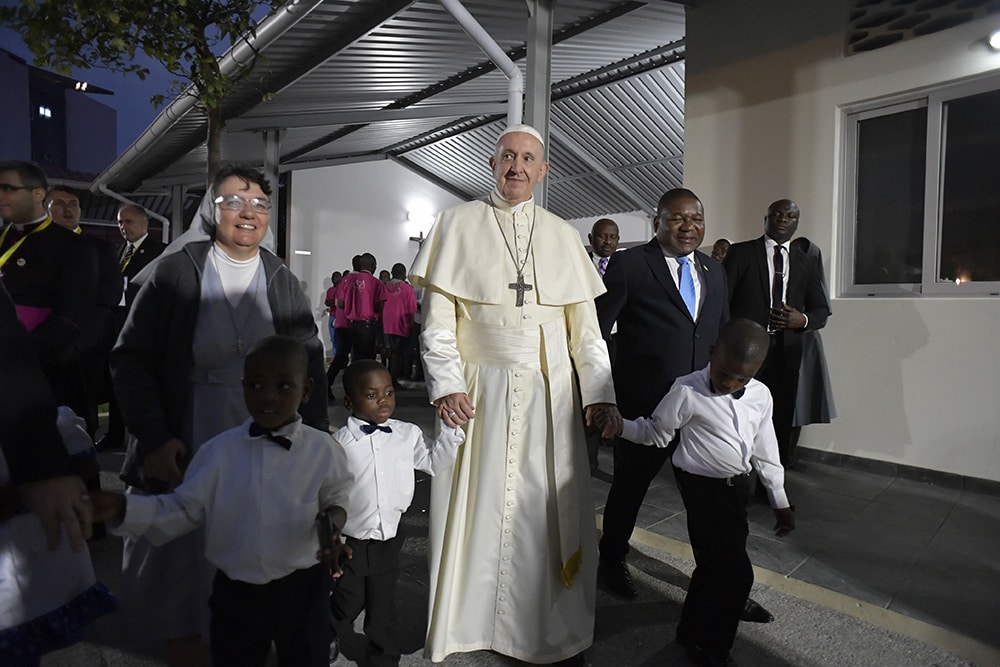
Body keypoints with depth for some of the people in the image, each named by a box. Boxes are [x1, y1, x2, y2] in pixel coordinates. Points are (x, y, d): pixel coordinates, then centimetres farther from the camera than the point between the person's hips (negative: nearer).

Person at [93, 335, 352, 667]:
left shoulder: (323, 450, -12)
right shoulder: (219, 451, -9)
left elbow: (337, 499, 3)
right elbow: (183, 509, -3)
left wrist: (334, 521, -17)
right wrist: (124, 508, -15)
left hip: (302, 590, -1)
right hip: (236, 592, 1)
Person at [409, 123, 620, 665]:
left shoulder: (562, 235, 11)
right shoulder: (458, 224, 4)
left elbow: (585, 325, 7)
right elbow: (437, 318, -1)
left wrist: (599, 390, -3)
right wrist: (446, 384, -12)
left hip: (548, 394, 2)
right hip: (479, 390, -2)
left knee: (552, 509, 6)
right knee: (474, 506, 6)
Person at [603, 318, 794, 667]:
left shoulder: (760, 395, 1)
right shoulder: (687, 391, -16)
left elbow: (765, 451, 10)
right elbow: (657, 432, -5)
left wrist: (779, 501, 15)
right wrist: (620, 425, -19)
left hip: (738, 487, 6)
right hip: (704, 489, -6)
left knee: (714, 566, 18)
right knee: (735, 572, -7)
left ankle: (694, 632, 41)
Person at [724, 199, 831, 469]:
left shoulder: (806, 263, 15)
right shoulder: (741, 253, 3)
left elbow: (822, 312, 17)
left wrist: (803, 320, -6)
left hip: (785, 354, 4)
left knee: (779, 425, 7)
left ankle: (770, 488, 22)